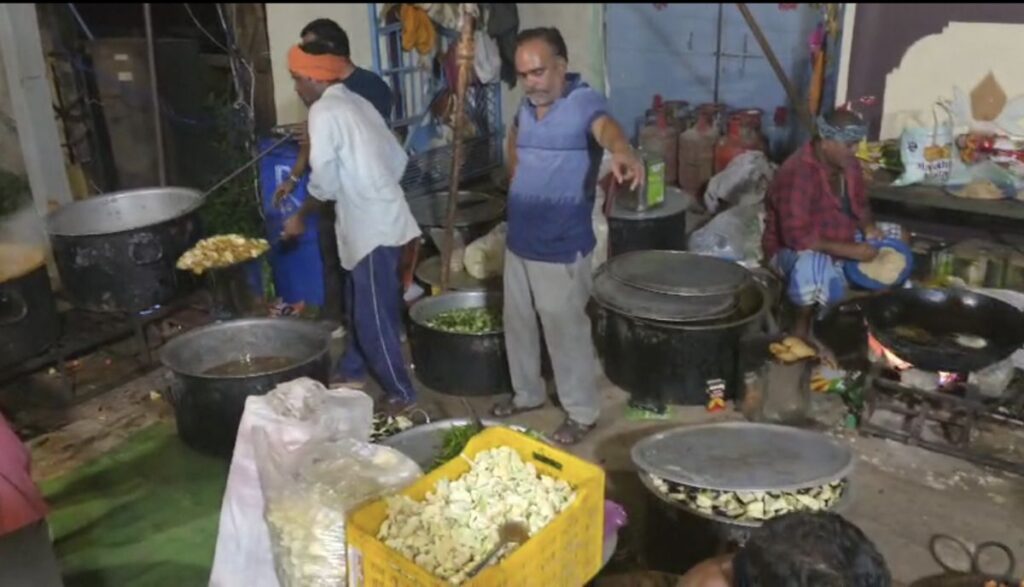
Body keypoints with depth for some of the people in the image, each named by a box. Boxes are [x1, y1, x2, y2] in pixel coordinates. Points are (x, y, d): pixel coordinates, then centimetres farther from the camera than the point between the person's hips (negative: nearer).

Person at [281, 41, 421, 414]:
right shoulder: (356, 103, 14)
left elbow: (324, 181, -17)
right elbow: (398, 158, 16)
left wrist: (300, 217, -2)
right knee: (359, 305, 22)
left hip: (373, 227, -10)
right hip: (377, 219, 10)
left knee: (374, 315, -2)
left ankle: (401, 393, 7)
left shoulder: (324, 111, -12)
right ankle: (353, 370, 37)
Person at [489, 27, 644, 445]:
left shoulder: (584, 101, -17)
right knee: (518, 323, 19)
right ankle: (527, 394, 40)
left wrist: (621, 151, -64)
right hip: (519, 241, 8)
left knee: (567, 330, 3)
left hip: (561, 248, -8)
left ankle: (582, 413, 21)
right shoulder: (527, 107, 6)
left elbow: (606, 128, -41)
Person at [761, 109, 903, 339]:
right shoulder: (798, 173, -29)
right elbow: (797, 237, -34)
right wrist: (850, 250, -33)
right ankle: (803, 322, -13)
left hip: (841, 240, 9)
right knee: (812, 264, -41)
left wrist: (868, 226, -10)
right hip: (793, 249, -8)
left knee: (897, 235, 4)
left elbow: (859, 204, 13)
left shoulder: (848, 164, -3)